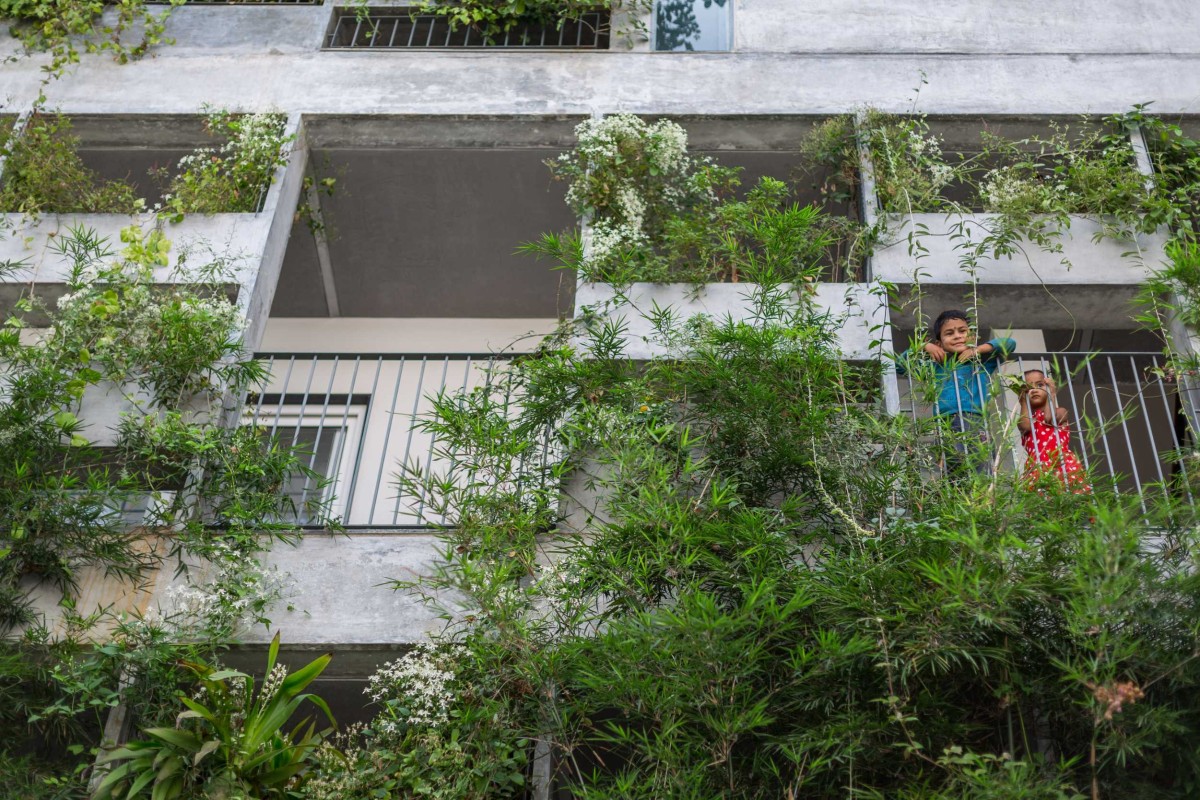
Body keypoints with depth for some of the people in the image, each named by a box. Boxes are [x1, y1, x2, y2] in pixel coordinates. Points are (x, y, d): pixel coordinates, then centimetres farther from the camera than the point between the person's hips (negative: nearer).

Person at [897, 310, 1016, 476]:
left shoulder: (982, 362, 20)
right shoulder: (936, 366, 22)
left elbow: (1009, 343, 14)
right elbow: (900, 364, 25)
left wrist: (978, 349, 8)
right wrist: (924, 347, 15)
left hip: (976, 423, 0)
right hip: (946, 424, 0)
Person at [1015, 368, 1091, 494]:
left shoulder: (1060, 412, 18)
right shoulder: (1025, 418, 19)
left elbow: (1049, 419, -4)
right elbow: (1026, 426, -4)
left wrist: (1050, 394, 9)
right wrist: (1024, 399, 8)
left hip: (1063, 463, 0)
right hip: (1038, 467, 0)